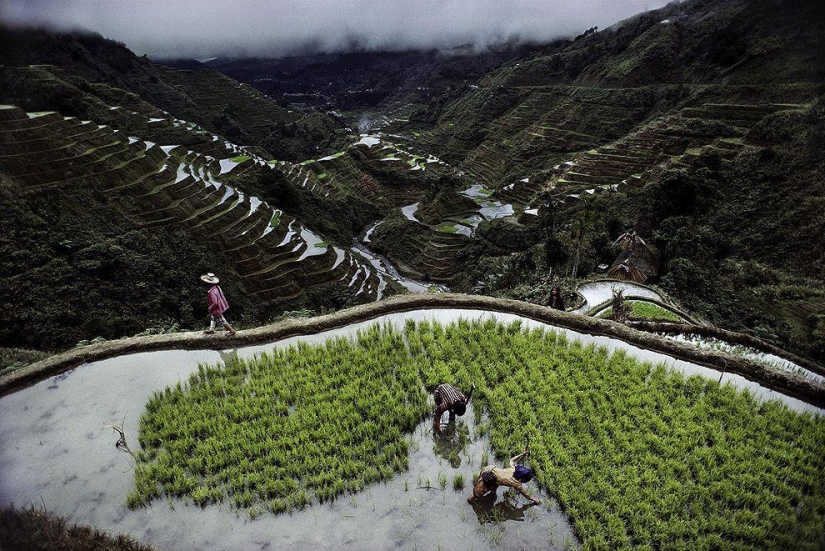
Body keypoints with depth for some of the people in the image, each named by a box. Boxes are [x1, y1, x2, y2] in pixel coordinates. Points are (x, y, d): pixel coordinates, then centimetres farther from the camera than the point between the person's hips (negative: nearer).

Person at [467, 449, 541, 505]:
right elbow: (526, 495, 3)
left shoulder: (513, 468, 0)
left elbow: (512, 459, 23)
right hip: (486, 480, -7)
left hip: (489, 469, 7)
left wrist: (522, 454, 34)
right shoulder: (517, 484, -13)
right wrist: (535, 500, 17)